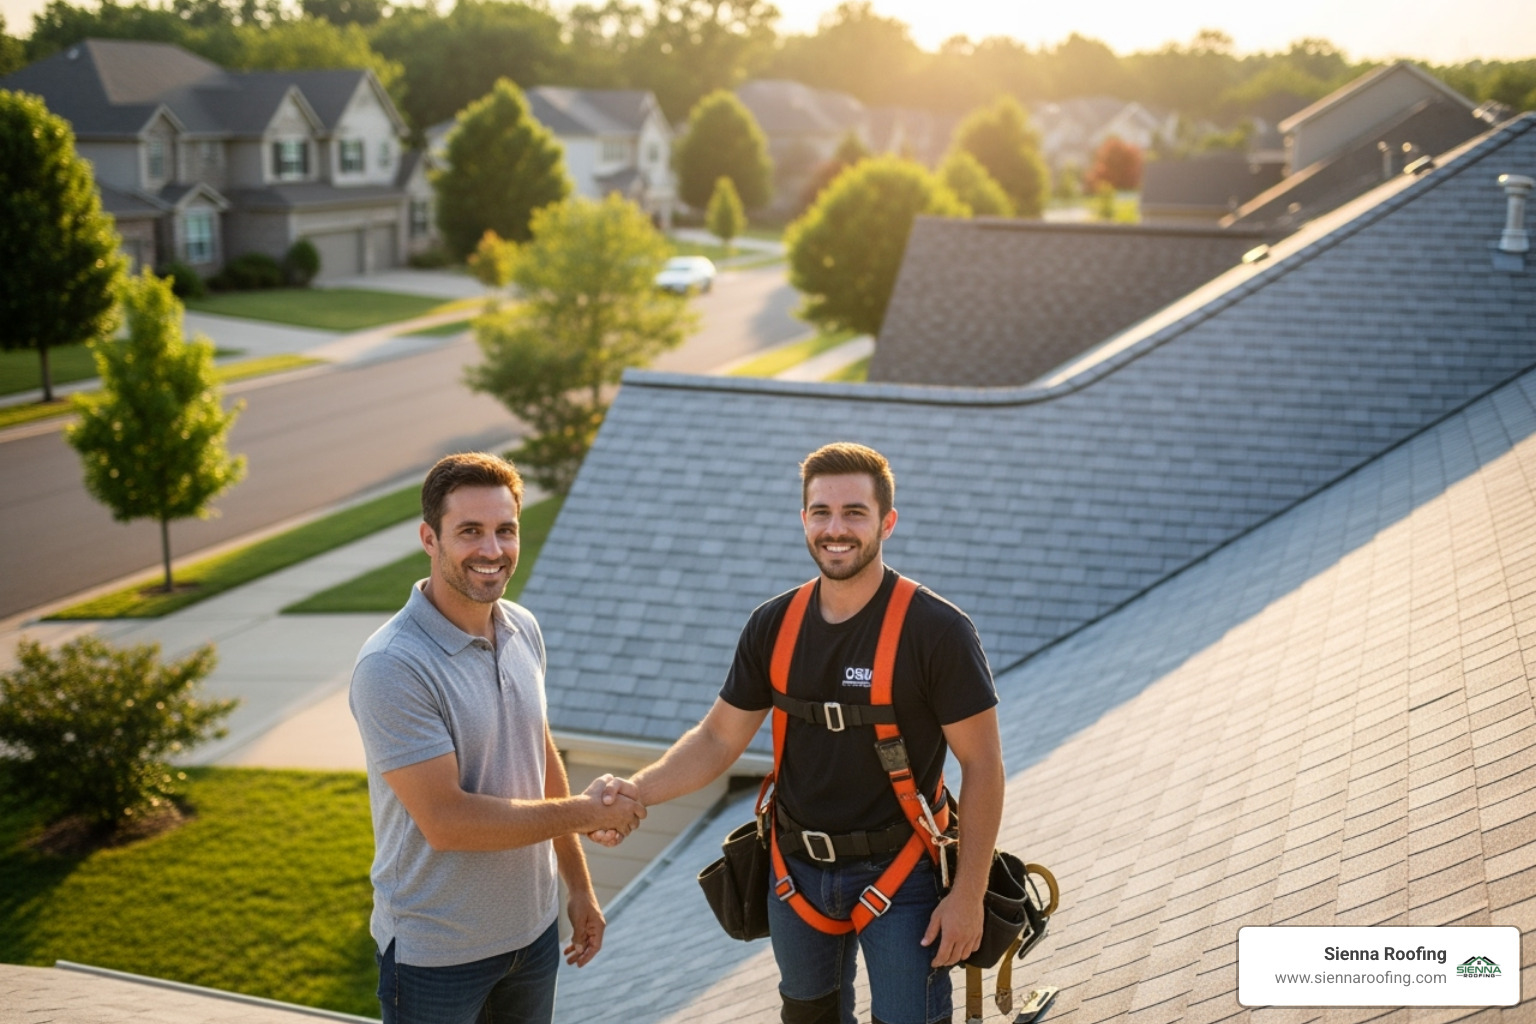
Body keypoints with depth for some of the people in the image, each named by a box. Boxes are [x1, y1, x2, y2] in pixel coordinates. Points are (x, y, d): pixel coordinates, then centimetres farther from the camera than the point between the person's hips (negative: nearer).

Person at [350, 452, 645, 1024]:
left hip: (533, 929, 6)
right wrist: (586, 814, -15)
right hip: (436, 951, -6)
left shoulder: (523, 630, 0)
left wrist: (579, 886, 13)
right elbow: (446, 821, -24)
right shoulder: (391, 666, -23)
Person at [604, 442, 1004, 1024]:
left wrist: (968, 895, -14)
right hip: (799, 868, 5)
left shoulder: (937, 630, -16)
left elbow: (982, 765, -13)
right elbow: (719, 739, 3)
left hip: (898, 873, -4)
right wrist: (636, 791, -14)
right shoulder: (775, 626, -2)